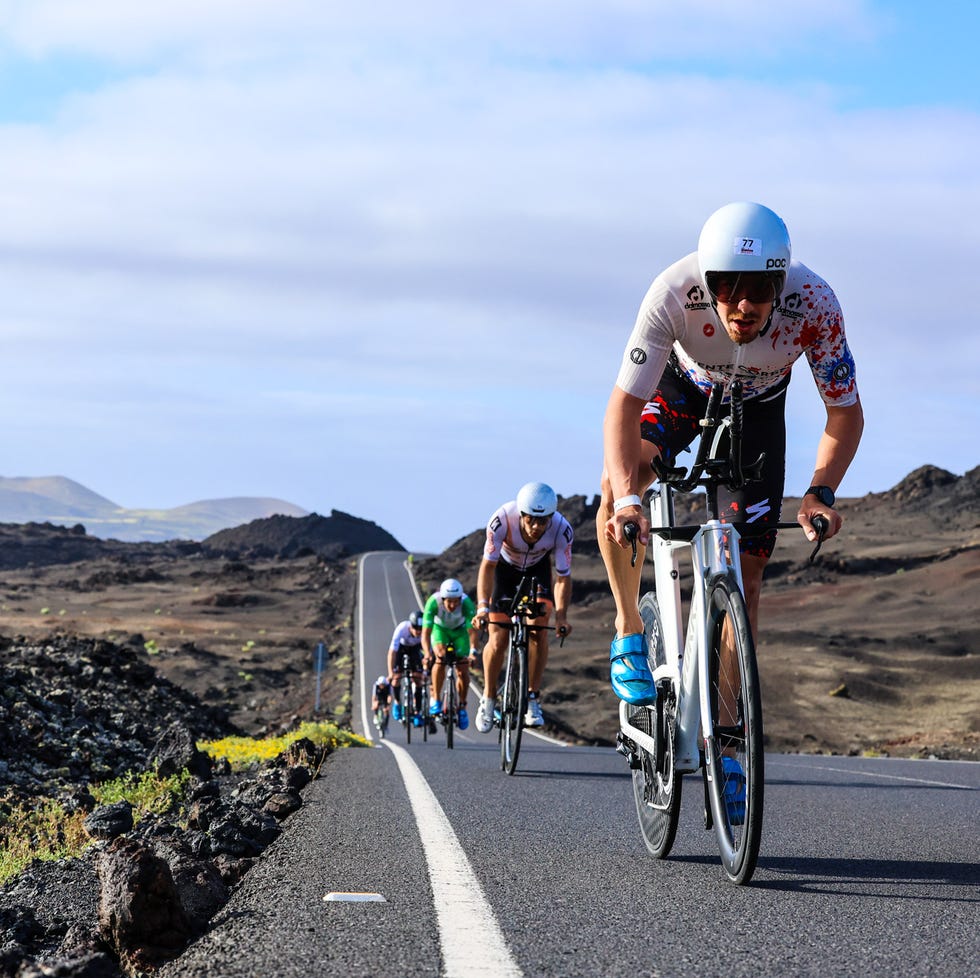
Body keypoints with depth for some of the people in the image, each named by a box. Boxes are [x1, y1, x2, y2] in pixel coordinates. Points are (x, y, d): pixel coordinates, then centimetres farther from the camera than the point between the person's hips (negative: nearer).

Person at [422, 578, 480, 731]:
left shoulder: (466, 603, -35)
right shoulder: (433, 602, -36)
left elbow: (472, 631, -40)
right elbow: (426, 633, -39)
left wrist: (472, 651, -57)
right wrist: (427, 654, -55)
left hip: (460, 631, 1)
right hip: (440, 628, -1)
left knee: (463, 671, -10)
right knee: (441, 657, -29)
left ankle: (462, 707, 12)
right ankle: (435, 699, -18)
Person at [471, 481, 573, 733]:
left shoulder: (562, 530, -33)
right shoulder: (502, 521, -38)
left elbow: (563, 578, -26)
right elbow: (487, 566, -35)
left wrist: (561, 616, -39)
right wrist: (482, 606, -48)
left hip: (537, 569, 1)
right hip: (505, 567, -1)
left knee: (538, 631, -18)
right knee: (497, 641, -8)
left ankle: (532, 698, -4)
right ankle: (488, 698, 14)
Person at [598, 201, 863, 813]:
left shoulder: (813, 304, -36)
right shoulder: (675, 293, -39)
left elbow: (846, 414, -23)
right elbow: (623, 407, -35)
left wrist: (821, 493, -39)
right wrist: (626, 495, -51)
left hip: (758, 407, 0)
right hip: (684, 386, 0)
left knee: (746, 577, -5)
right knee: (617, 485, -30)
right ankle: (630, 635, -8)